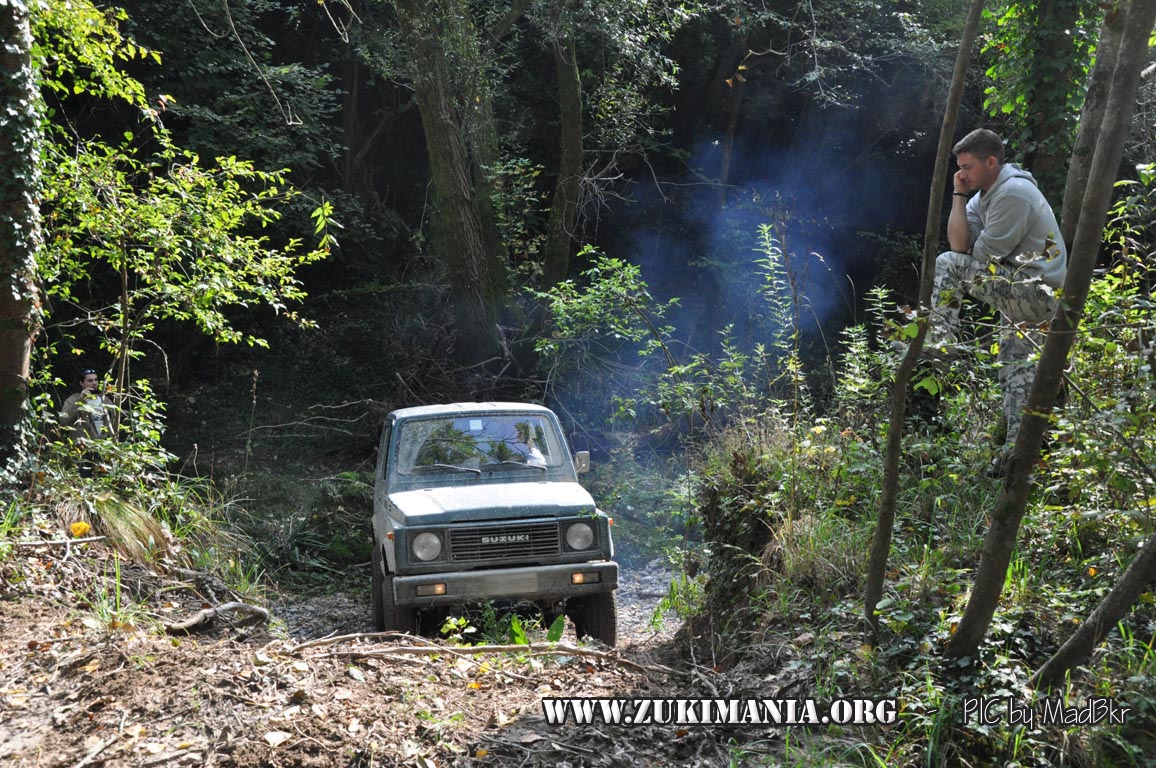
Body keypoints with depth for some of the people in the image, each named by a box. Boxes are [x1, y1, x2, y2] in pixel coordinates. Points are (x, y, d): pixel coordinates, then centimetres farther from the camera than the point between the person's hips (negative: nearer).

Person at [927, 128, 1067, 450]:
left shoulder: (1013, 193, -16)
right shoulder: (984, 194, 14)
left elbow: (983, 254, -16)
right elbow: (959, 245, 3)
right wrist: (959, 196, -1)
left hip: (1034, 289, -10)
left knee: (947, 265, -15)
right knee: (1017, 372, 11)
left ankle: (940, 343, -13)